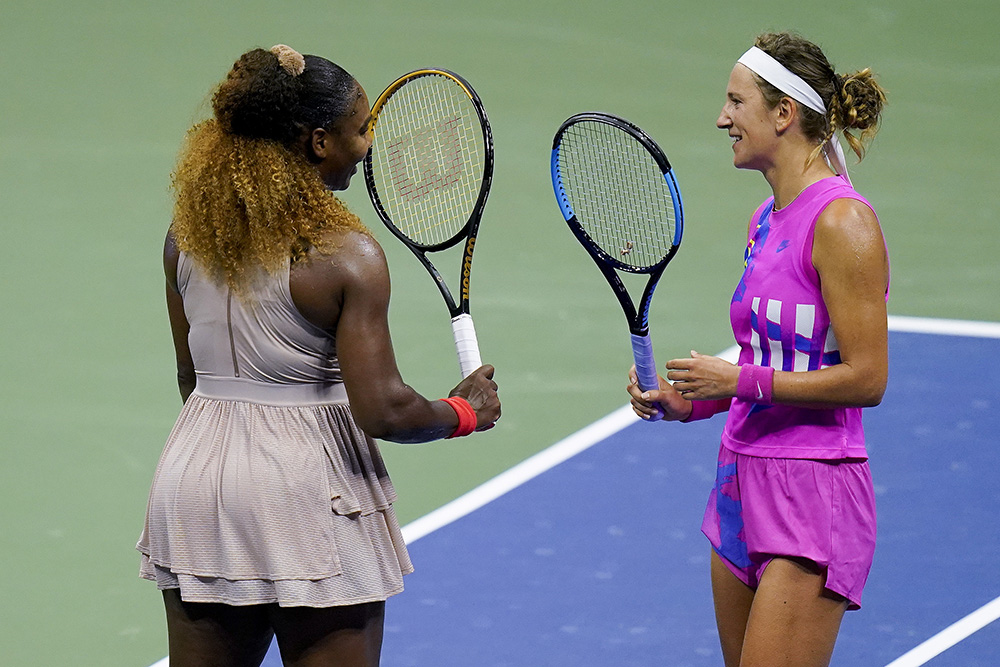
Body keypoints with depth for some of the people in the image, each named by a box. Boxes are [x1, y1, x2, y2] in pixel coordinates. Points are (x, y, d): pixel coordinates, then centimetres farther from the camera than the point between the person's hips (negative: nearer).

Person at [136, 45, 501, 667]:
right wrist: (463, 412, 0)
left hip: (194, 475, 6)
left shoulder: (188, 234, 3)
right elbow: (382, 411, -18)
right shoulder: (347, 254, -16)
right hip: (308, 493, -6)